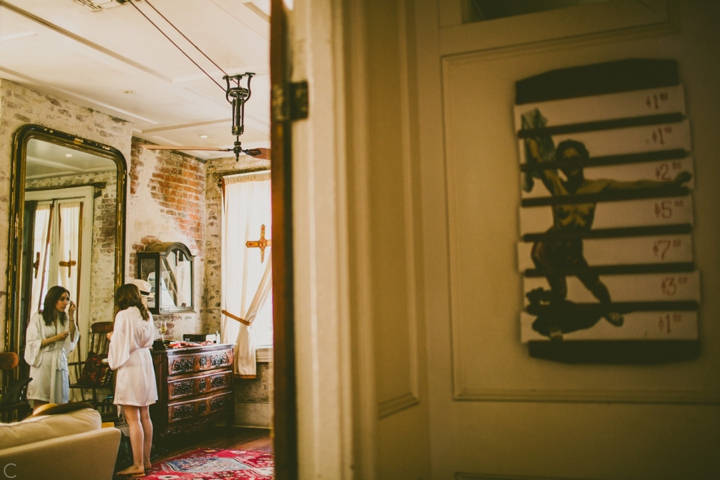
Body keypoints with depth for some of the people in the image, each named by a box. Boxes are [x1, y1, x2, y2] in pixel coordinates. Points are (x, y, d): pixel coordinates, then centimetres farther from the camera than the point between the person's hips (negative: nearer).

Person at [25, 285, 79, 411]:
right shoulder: (37, 318, -1)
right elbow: (32, 343, -6)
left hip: (59, 363, 4)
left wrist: (71, 316, 1)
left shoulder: (64, 318, 12)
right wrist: (55, 338, -13)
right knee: (40, 404, -6)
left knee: (58, 403, 0)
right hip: (42, 363, -4)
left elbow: (72, 339, 2)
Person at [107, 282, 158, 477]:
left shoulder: (124, 315, -11)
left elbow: (119, 345, -12)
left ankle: (138, 465, -2)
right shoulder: (146, 315, 9)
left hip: (129, 367, -8)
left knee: (133, 418, -5)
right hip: (145, 365, 8)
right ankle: (146, 460, 19)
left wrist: (112, 337, 9)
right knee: (144, 416, 12)